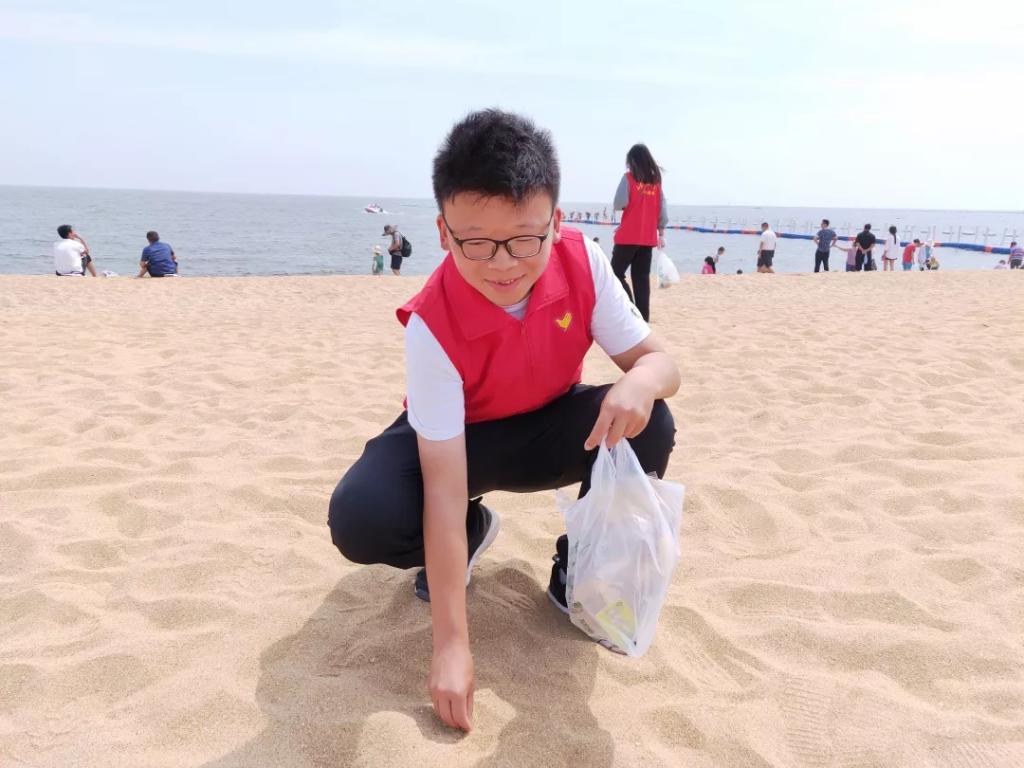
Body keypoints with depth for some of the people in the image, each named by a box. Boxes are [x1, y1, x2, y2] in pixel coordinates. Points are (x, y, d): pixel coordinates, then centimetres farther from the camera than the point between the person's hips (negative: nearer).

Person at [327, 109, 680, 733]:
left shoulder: (581, 262, -24)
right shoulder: (434, 324, -32)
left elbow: (659, 359, -17)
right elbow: (444, 488, -34)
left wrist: (641, 383, -46)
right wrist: (452, 645, -35)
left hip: (549, 428, 3)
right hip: (455, 439, -2)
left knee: (649, 427, -27)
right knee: (362, 521, -30)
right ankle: (470, 533, 7)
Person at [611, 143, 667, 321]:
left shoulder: (629, 178, -6)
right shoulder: (656, 180, 9)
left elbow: (619, 204, -13)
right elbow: (662, 210, 8)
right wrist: (661, 234, 14)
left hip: (629, 236, -5)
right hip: (648, 238, 5)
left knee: (616, 273, 4)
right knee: (642, 278, 8)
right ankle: (643, 318, 5)